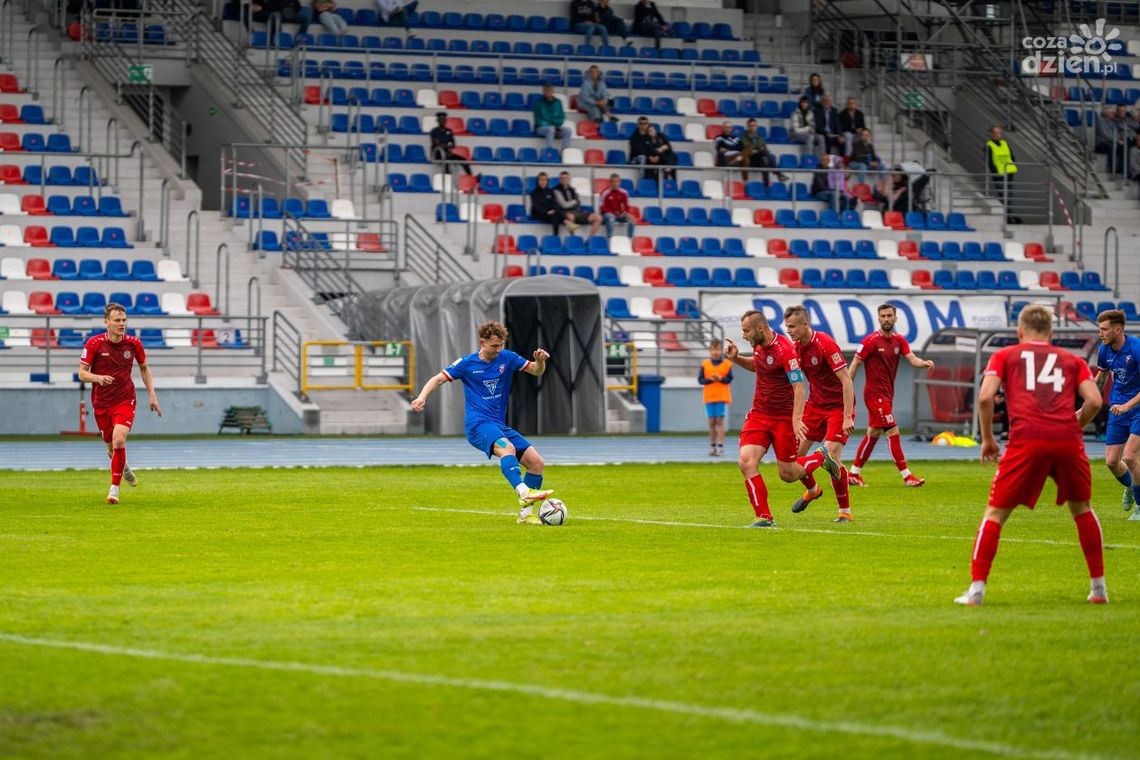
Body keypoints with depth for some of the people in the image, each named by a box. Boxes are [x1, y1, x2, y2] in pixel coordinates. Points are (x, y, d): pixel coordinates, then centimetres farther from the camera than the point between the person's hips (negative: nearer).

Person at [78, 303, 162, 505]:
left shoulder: (133, 343, -4)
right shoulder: (94, 343, -10)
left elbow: (144, 368, 13)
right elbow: (82, 373, -7)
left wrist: (152, 394, 6)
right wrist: (98, 378, -28)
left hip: (125, 400, -1)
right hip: (101, 403, 1)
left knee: (118, 440, -22)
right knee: (111, 447, 12)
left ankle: (114, 489, -15)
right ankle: (125, 469, 47)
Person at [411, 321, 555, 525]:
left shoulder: (507, 358, 9)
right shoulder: (467, 363, 1)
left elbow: (536, 371, 13)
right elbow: (438, 379, 5)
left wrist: (540, 360, -10)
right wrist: (422, 397, -12)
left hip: (499, 425, 6)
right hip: (478, 423, -6)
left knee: (536, 462, -6)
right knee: (507, 448, -35)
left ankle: (526, 513, 3)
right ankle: (524, 494, -55)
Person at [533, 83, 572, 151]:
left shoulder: (557, 102, 10)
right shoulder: (539, 102, -1)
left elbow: (561, 118, 10)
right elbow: (538, 120, -4)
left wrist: (557, 126, -11)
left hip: (556, 127, 3)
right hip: (542, 127, -3)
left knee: (568, 130, -27)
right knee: (550, 129, -38)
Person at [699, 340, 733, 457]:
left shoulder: (727, 364, 0)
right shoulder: (705, 364, 4)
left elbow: (729, 379, -4)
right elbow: (700, 380, 0)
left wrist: (720, 379, -22)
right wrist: (710, 379, -16)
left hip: (722, 397, -2)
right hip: (709, 397, 2)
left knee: (720, 421, -6)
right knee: (711, 422, 5)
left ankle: (720, 447, -8)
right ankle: (712, 446, 12)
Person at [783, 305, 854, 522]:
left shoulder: (826, 345, -22)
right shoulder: (796, 348, 0)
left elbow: (846, 381, -23)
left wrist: (847, 417, -27)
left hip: (838, 405, -7)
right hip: (815, 404, 7)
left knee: (833, 455, -17)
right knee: (795, 452, 1)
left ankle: (845, 511, -2)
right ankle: (812, 490, 31)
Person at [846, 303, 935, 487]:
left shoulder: (899, 340, 6)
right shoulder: (871, 340, -12)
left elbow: (912, 359, -6)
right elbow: (855, 364, -9)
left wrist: (925, 363, -28)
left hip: (887, 394, 8)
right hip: (875, 394, -8)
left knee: (874, 434, 14)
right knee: (893, 432, -11)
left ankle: (853, 473, 23)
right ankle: (906, 476, -9)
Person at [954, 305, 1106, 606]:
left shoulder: (1005, 356, 21)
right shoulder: (1072, 360, 24)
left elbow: (985, 396, 4)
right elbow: (1094, 400, 8)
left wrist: (987, 439, 15)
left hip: (1026, 440, -2)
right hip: (1068, 439, 2)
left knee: (995, 513, 7)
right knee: (1081, 508, 23)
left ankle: (976, 589, -1)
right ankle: (1098, 587, 23)